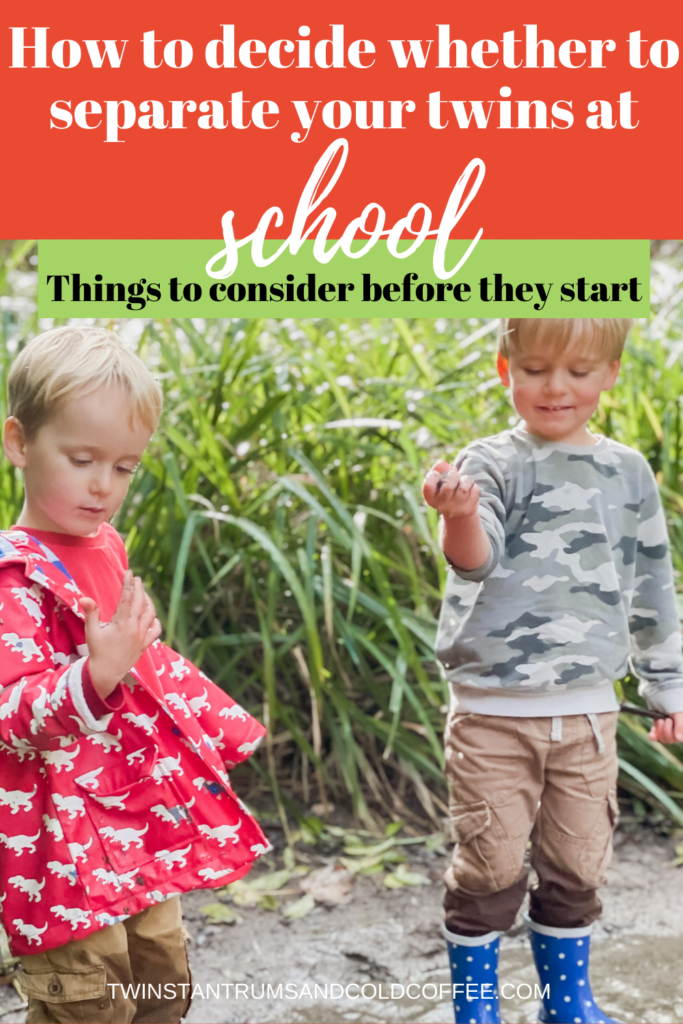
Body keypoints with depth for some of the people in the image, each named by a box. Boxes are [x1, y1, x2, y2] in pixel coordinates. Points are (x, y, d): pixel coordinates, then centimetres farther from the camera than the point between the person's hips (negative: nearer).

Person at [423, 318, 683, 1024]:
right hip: (494, 709, -3)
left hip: (587, 709, 4)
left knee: (578, 865, 13)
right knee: (492, 865, 3)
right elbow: (474, 559, -23)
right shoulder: (495, 463, -6)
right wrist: (460, 517, -45)